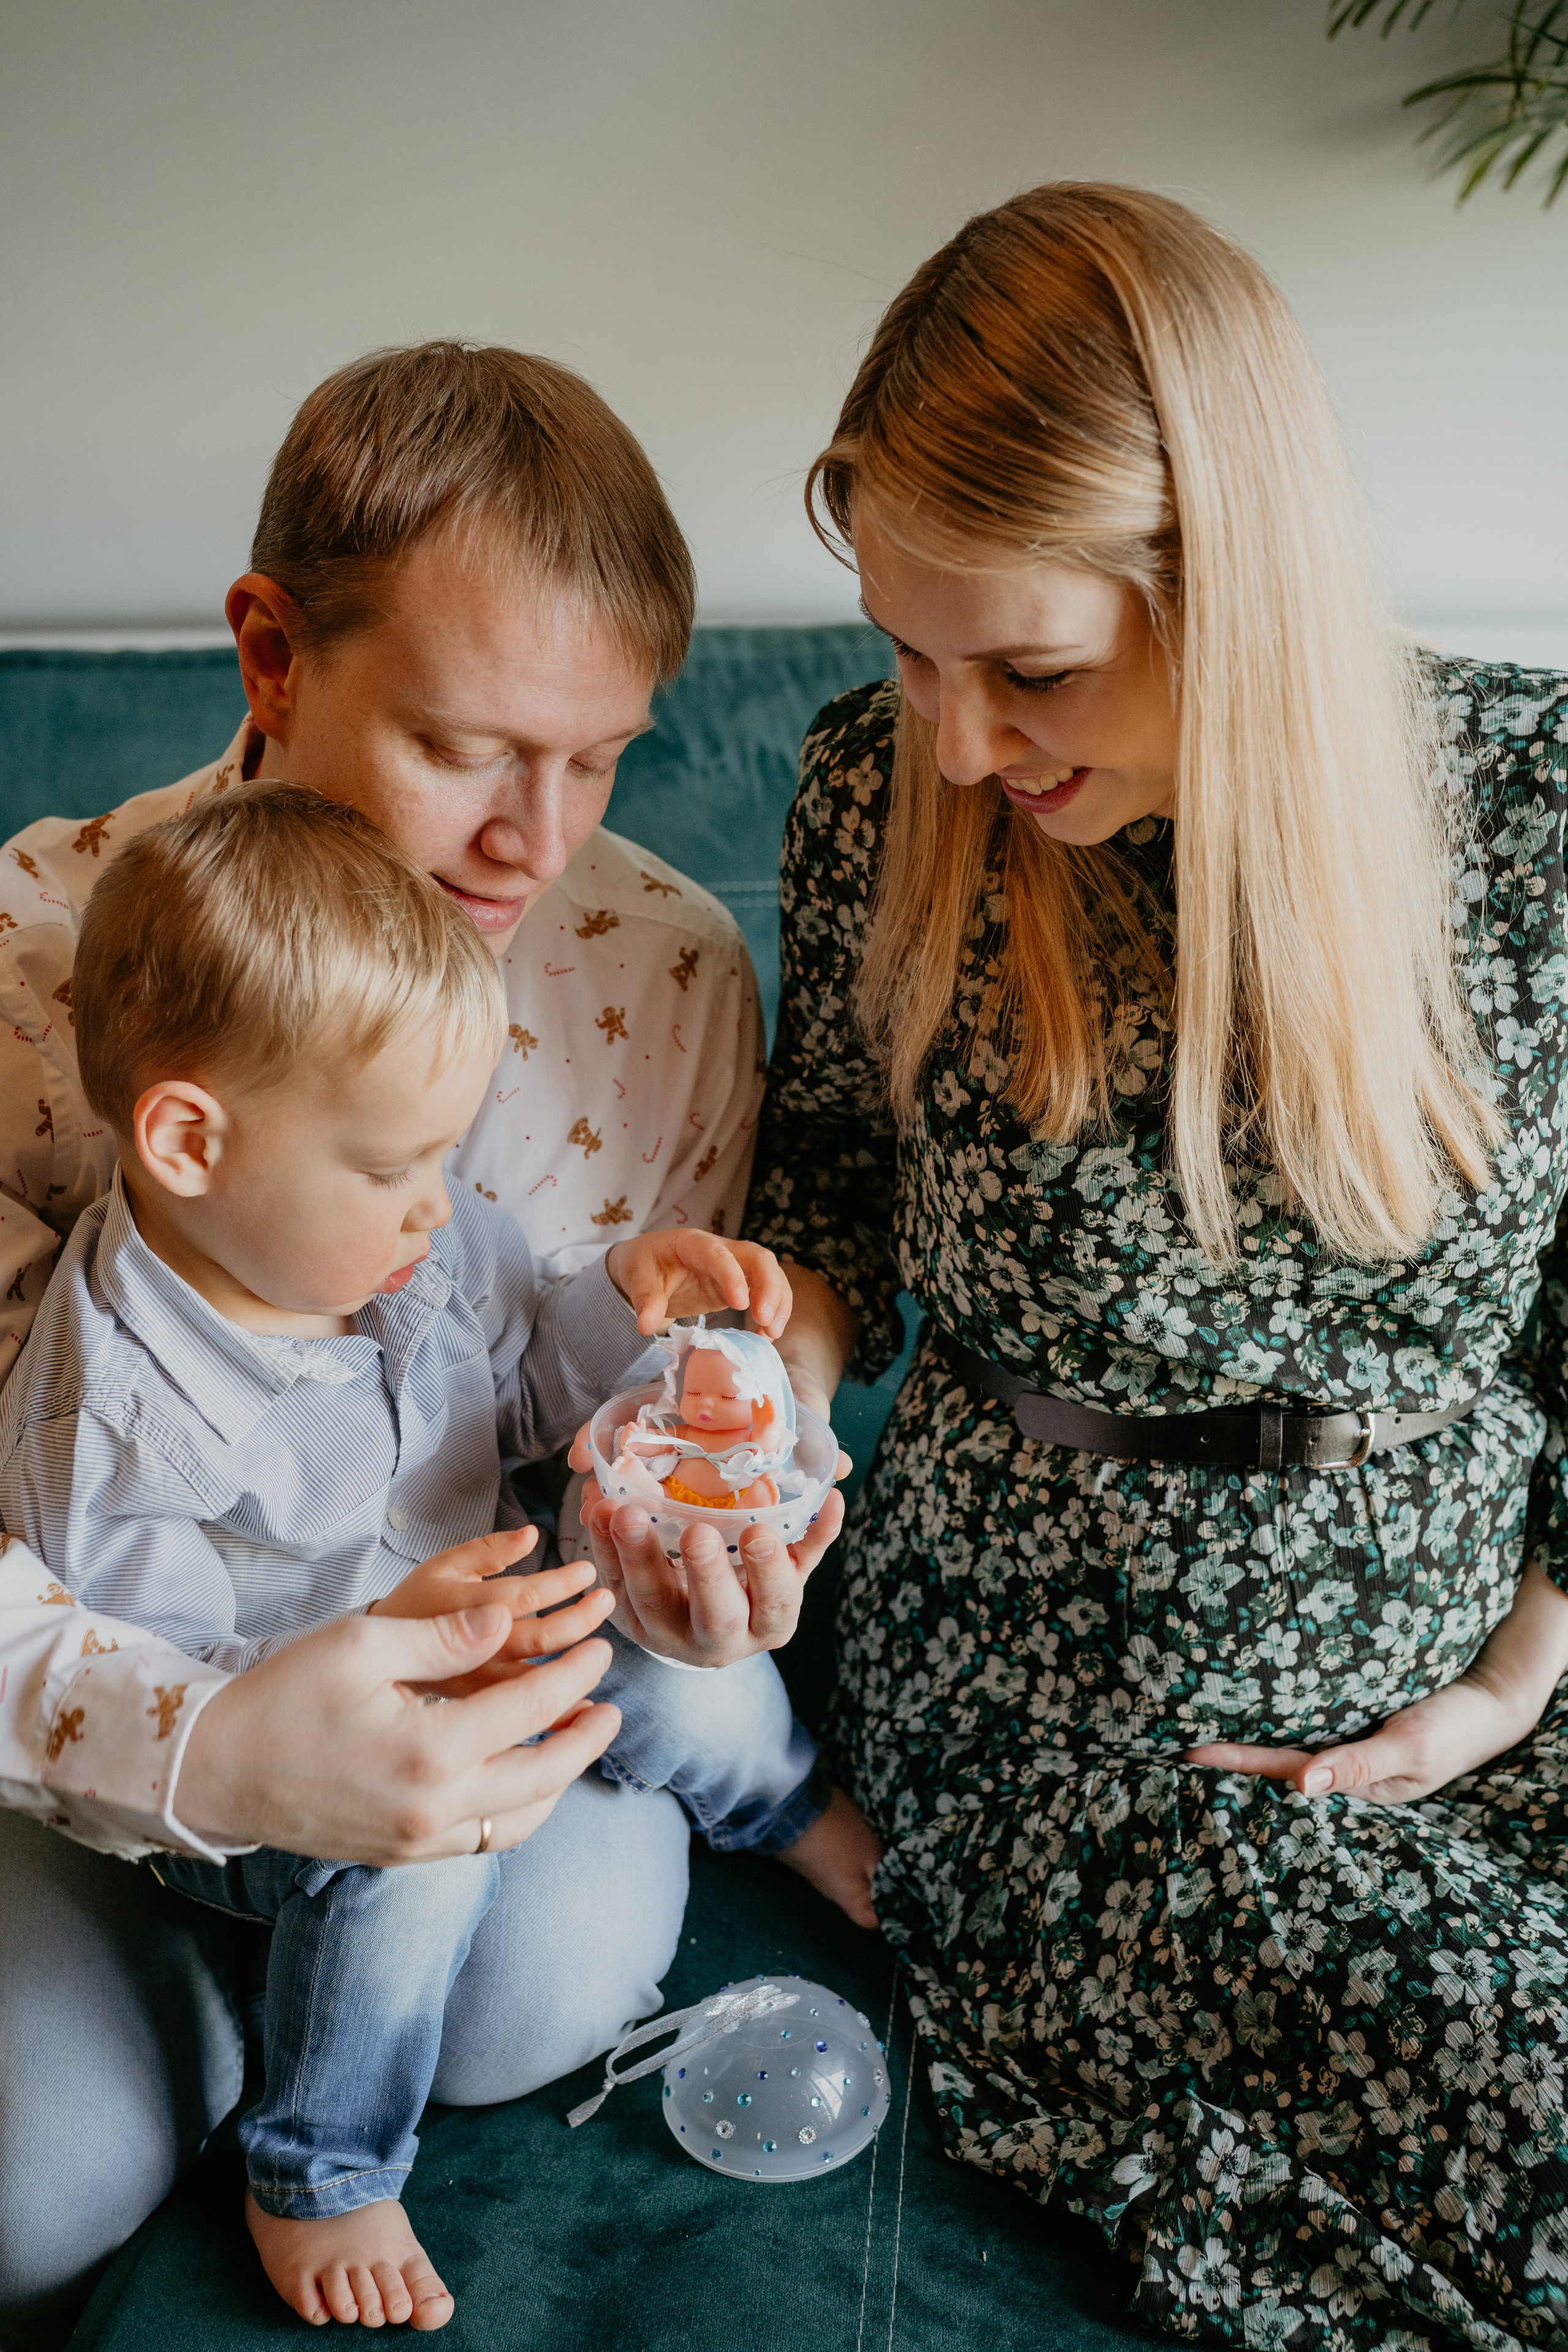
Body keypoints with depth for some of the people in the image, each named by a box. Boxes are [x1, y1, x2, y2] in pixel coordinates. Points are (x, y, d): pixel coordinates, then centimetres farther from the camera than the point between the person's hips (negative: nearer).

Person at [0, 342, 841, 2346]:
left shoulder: (668, 974, -13)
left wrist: (678, 1550, -27)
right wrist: (200, 1750, -40)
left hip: (500, 1646, 1)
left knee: (542, 1985, -25)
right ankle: (235, 1951, 18)